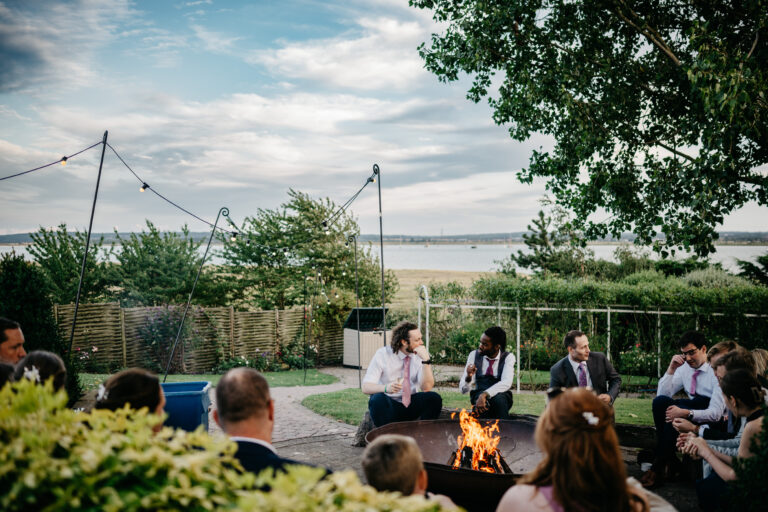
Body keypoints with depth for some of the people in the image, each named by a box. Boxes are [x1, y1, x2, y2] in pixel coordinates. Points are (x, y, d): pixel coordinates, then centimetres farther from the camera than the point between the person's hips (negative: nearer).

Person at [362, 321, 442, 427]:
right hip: (387, 405, -2)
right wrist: (386, 388, -38)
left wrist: (426, 360, -25)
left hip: (410, 404, 3)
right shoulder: (383, 354, -11)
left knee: (434, 398, -23)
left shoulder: (419, 355, -4)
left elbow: (426, 388, -14)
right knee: (378, 398, -34)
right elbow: (365, 387, -17)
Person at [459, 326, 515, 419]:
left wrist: (485, 394, -36)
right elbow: (463, 390, -1)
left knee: (499, 398, -36)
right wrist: (468, 377, -24)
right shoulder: (474, 355, 2)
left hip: (501, 396, -1)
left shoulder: (508, 357, -3)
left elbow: (506, 383, -22)